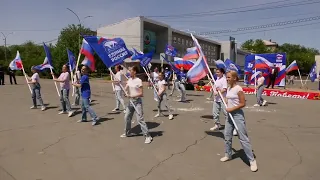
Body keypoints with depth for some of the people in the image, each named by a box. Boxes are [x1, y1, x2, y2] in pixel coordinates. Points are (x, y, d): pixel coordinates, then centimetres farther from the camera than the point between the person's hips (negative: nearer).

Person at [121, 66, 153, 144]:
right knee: (127, 117, 14)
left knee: (140, 119, -9)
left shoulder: (138, 81, -15)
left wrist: (132, 96, -24)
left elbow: (141, 93, -16)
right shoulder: (129, 80, 7)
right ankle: (127, 133, 33)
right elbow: (125, 89, 8)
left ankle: (148, 136, -2)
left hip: (137, 101, -7)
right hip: (131, 101, 8)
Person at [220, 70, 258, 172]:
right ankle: (228, 155, 31)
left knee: (243, 138, -4)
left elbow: (243, 104, -17)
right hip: (230, 114, 8)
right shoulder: (228, 88, 8)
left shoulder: (238, 89, -16)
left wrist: (232, 109, -19)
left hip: (237, 115, -8)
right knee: (227, 135, 14)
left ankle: (252, 160, 6)